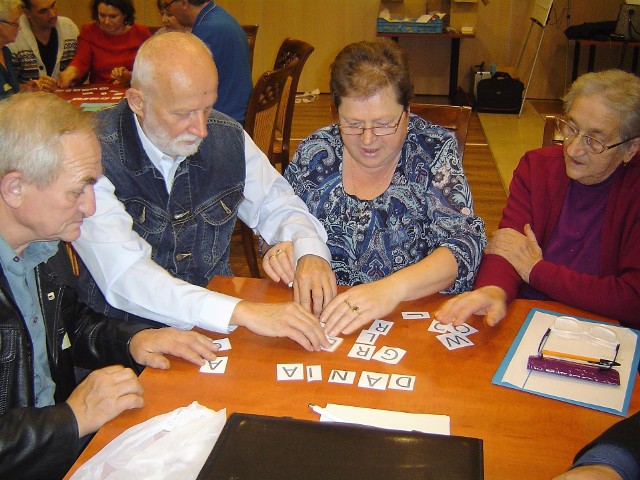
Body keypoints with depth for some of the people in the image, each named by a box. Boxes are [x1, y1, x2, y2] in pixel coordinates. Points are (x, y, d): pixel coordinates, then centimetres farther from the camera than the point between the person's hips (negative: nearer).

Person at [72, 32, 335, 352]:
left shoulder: (227, 138, -2)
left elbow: (277, 205, 12)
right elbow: (122, 277, -27)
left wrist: (309, 253, -11)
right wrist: (241, 312, -36)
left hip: (214, 327, 3)